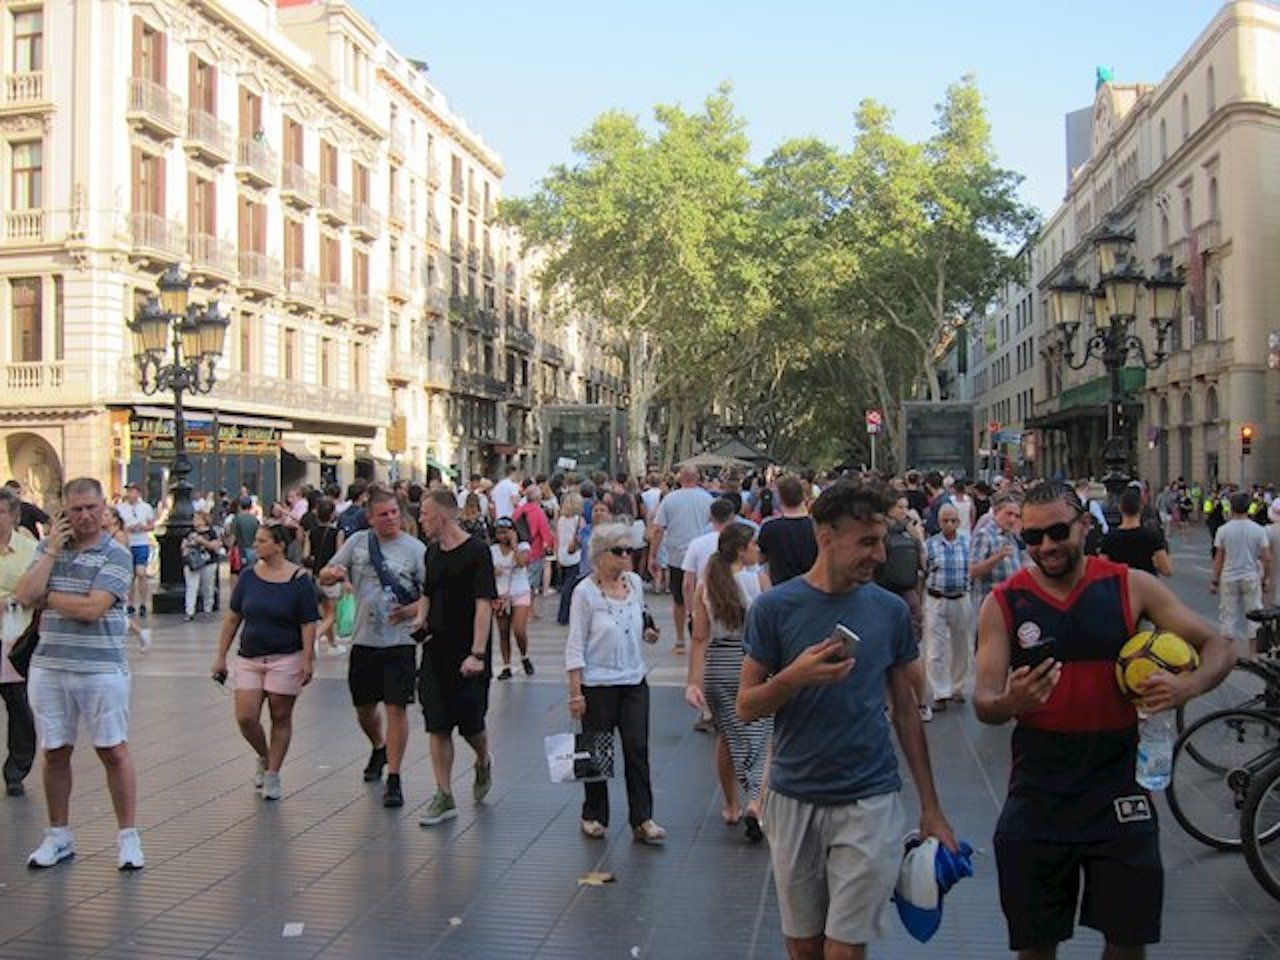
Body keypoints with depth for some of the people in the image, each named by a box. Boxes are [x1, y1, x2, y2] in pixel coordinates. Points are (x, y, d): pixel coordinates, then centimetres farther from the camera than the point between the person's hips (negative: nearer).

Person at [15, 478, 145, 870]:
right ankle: (58, 835, 26)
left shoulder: (116, 555, -6)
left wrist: (48, 597, -4)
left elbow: (91, 608, -17)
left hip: (101, 668, -4)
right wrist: (52, 551, -6)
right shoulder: (48, 547, 10)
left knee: (113, 752, 2)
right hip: (48, 667, 4)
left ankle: (128, 836, 11)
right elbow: (25, 595, -5)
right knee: (55, 753, 12)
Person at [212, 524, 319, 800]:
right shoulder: (249, 576, 4)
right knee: (245, 718, -3)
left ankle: (272, 774, 17)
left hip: (286, 658, -4)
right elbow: (233, 618, 9)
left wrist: (308, 660, -15)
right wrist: (221, 656, 8)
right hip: (249, 657, 4)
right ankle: (264, 758, 25)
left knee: (280, 718, 3)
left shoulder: (300, 580, -7)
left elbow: (308, 624, -7)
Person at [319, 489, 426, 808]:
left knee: (396, 707, -7)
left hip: (399, 641, -3)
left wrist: (412, 609, -20)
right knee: (363, 707, 15)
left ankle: (394, 779, 3)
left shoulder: (415, 549, -3)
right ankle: (379, 749, 46)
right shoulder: (357, 542, 5)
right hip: (364, 639, 3)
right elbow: (324, 577, 9)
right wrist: (332, 573, -14)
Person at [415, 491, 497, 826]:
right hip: (436, 650, 6)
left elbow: (484, 605, -16)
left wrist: (477, 653, -22)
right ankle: (444, 797, 9)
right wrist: (420, 621, 6)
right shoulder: (433, 553, 11)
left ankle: (483, 763, 35)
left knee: (470, 723, 3)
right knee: (437, 725, 3)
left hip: (467, 654, -6)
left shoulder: (476, 552, -11)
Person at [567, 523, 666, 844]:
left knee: (637, 749, 2)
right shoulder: (585, 592, -12)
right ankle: (594, 817, 24)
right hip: (597, 684, -4)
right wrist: (575, 692, -13)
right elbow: (575, 645, -10)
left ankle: (642, 820, 9)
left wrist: (647, 633, -2)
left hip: (634, 680, 4)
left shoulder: (635, 583, 3)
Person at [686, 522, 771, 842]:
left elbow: (700, 638, -4)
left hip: (717, 665, 4)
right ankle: (755, 802, -15)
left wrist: (694, 681, -4)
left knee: (727, 735, 18)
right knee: (761, 734, 5)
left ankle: (732, 806, 29)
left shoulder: (705, 585, -1)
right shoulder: (757, 579, -9)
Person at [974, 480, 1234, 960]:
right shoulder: (1003, 603, -3)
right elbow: (984, 703, -7)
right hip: (1037, 798, 0)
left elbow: (1217, 648, 1)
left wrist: (1188, 685, -21)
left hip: (1119, 792, 0)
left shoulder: (1131, 586, -2)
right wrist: (1011, 702, -31)